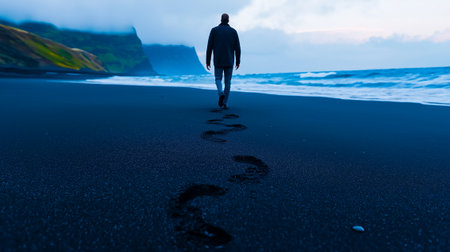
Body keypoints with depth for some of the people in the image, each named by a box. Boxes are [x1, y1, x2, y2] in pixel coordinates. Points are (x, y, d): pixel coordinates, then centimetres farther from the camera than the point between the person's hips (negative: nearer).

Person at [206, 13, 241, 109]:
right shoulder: (233, 31, 4)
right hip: (229, 62, 1)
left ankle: (221, 93, -15)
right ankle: (225, 103, 8)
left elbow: (209, 47, -3)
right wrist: (238, 61, 8)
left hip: (218, 61, -1)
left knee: (218, 79, 15)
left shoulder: (214, 30, 1)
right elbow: (237, 48, 0)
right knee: (227, 82, 9)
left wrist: (208, 61, 2)